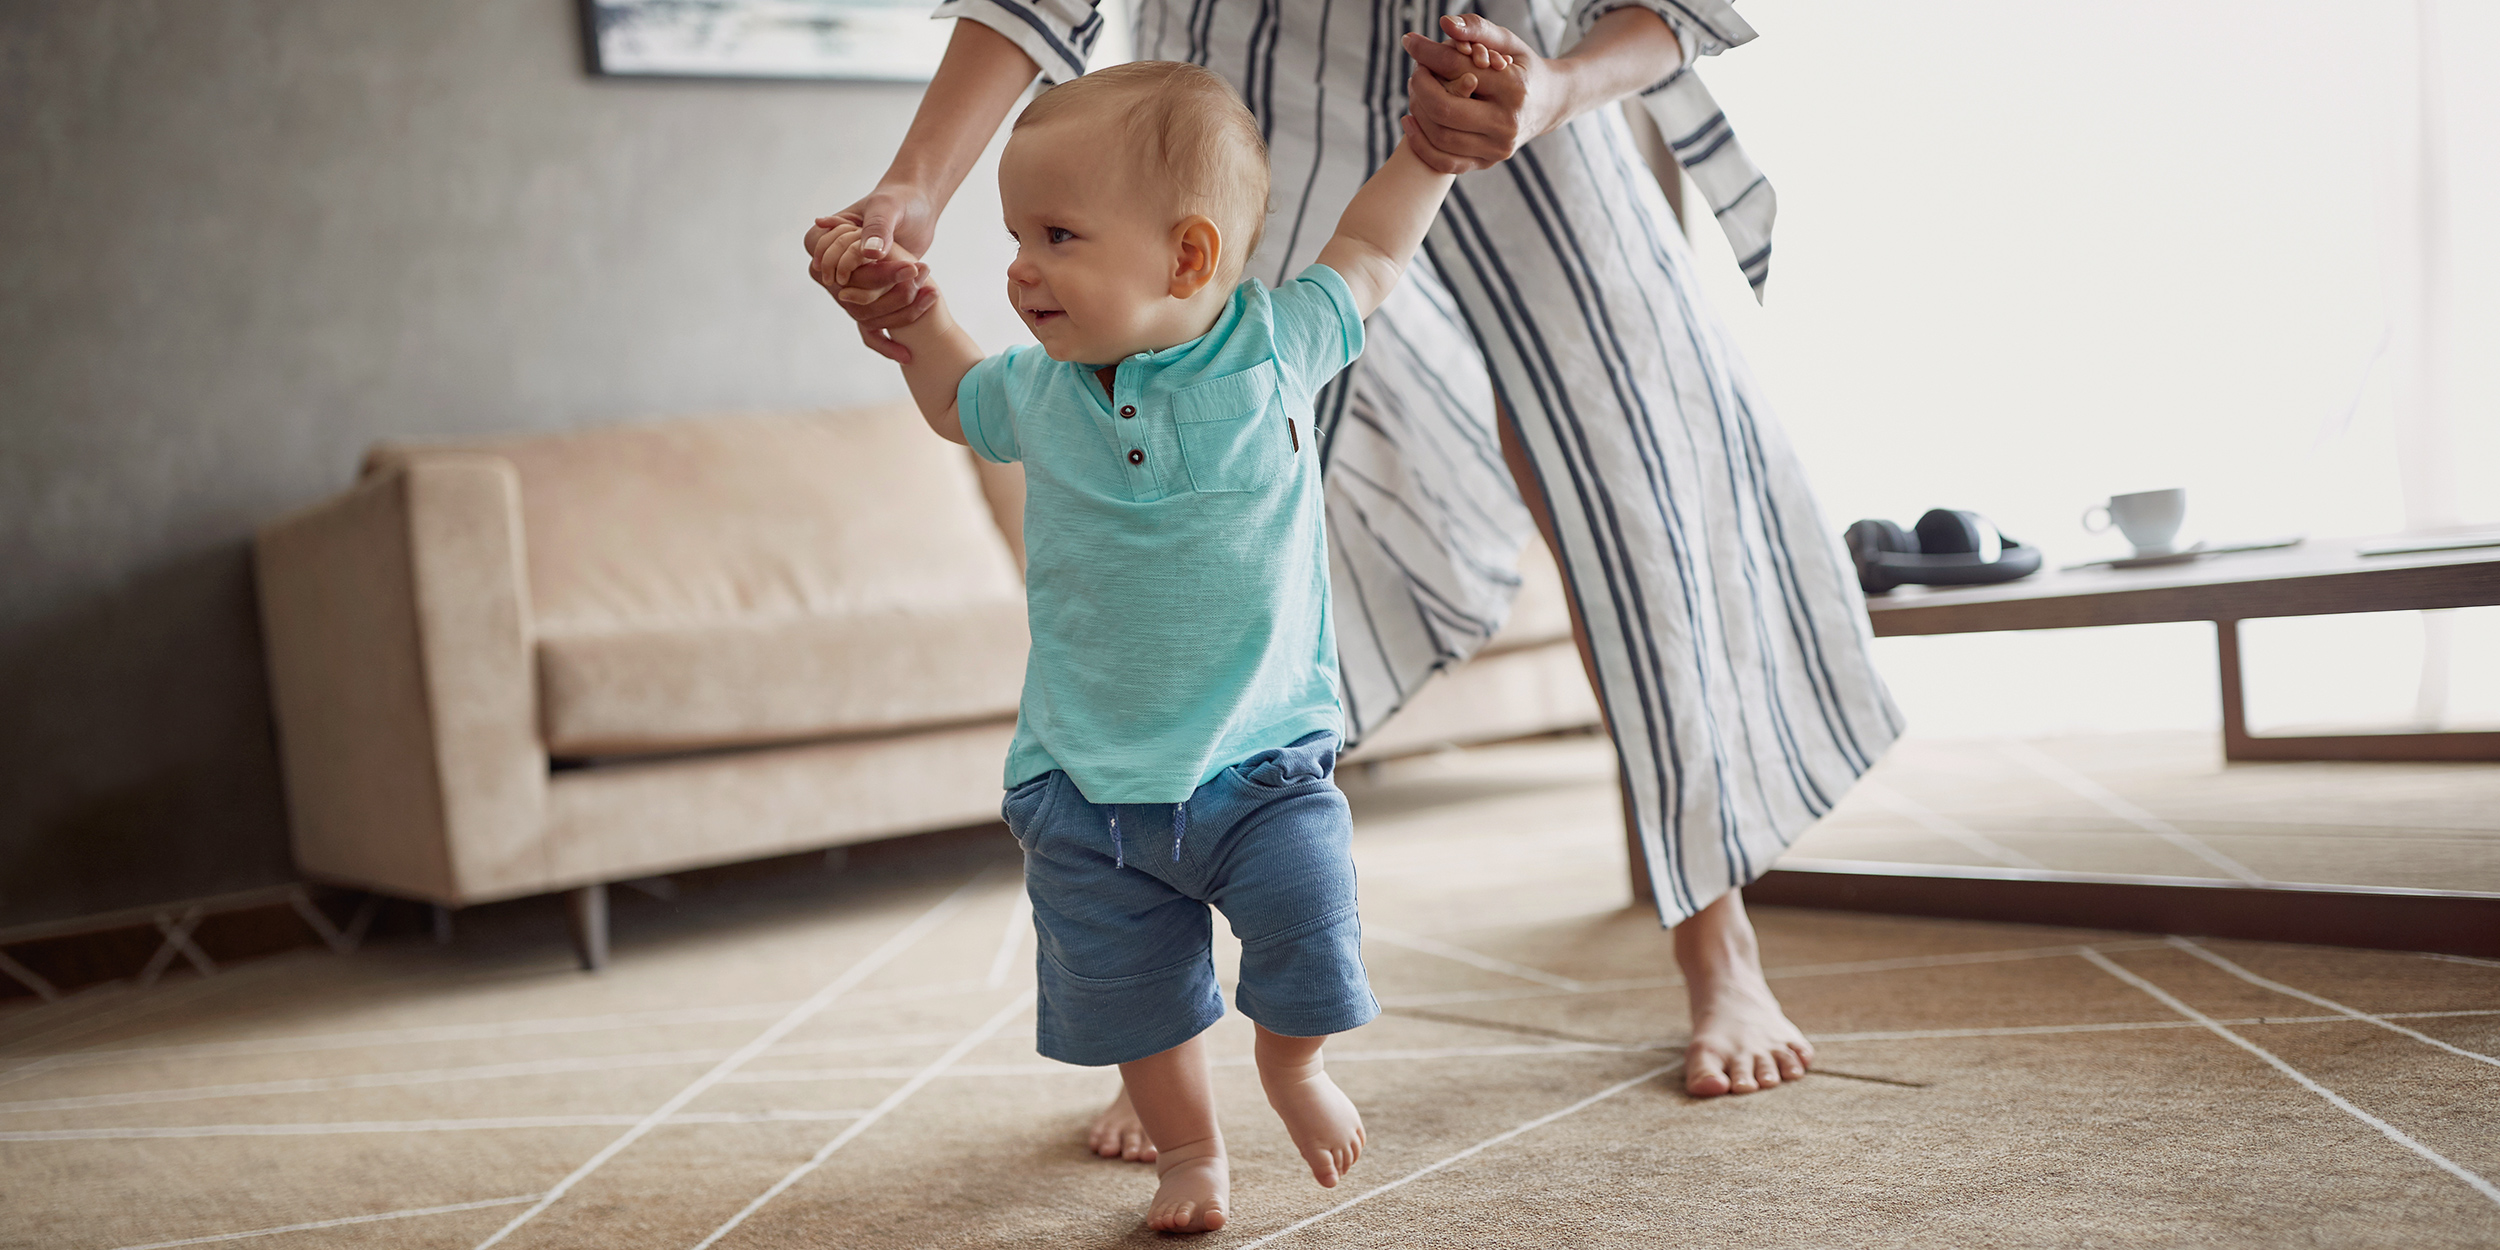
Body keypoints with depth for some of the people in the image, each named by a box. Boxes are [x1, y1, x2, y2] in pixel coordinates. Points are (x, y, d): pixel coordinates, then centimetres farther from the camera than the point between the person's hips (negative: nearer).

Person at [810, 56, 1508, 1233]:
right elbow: (954, 399, 22)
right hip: (1087, 776, 2)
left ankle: (1292, 1063, 21)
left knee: (1309, 917, -13)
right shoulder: (1035, 391, -3)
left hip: (1262, 752, -2)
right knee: (1131, 990, 8)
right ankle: (1188, 1147, 33)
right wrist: (906, 305, 9)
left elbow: (1368, 250, 9)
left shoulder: (1276, 343, -9)